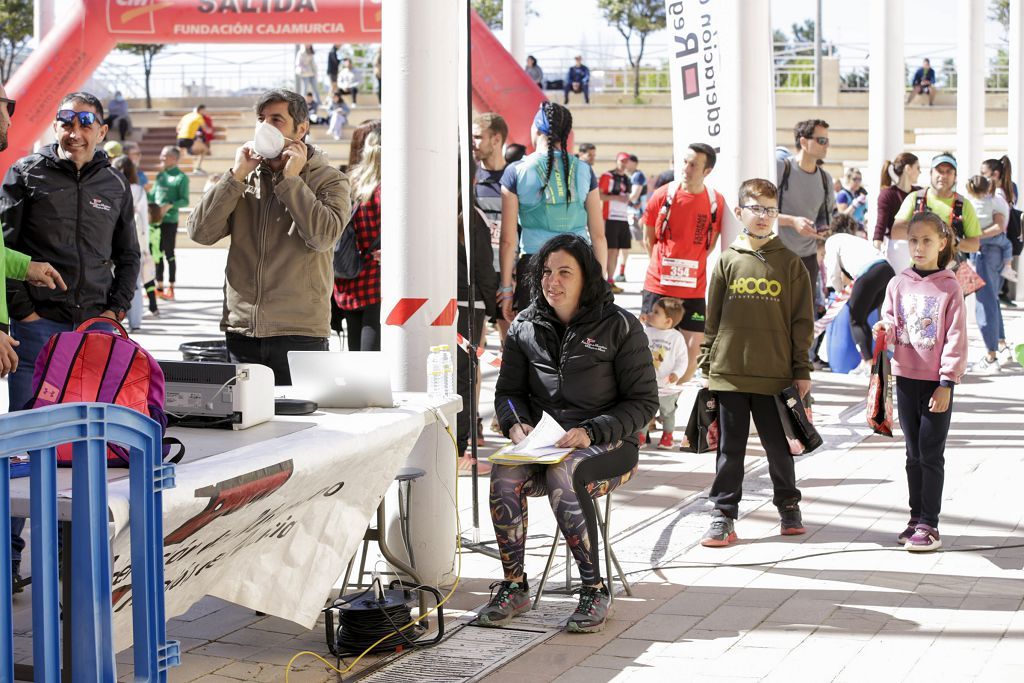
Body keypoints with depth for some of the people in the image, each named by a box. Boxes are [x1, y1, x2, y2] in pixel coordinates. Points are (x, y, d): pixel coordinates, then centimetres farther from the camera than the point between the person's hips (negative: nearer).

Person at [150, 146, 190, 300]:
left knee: (169, 254, -2)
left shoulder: (181, 177, -5)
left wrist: (170, 205, -24)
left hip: (170, 221, -6)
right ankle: (159, 286, 17)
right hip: (156, 220, 6)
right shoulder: (160, 176, 15)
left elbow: (185, 200, -11)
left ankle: (171, 288, 4)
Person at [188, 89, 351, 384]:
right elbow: (200, 231, 1)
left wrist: (291, 179, -9)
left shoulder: (328, 180, 3)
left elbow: (322, 235, -16)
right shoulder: (245, 179, 13)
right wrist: (237, 176, -3)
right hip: (241, 331, 3)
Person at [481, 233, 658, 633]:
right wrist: (515, 424, -6)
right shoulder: (526, 327, 10)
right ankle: (514, 586, -17)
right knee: (504, 475, -29)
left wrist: (591, 432, -17)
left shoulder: (619, 327, -2)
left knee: (563, 476, -36)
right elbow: (508, 390, 17)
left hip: (607, 446, -3)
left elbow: (644, 401, -4)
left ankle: (594, 589, -24)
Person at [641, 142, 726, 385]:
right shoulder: (664, 194, -4)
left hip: (693, 289, 1)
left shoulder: (716, 201, -2)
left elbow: (711, 242, 12)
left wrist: (691, 267, 7)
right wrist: (664, 266, 5)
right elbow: (648, 239, 6)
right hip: (657, 285, -1)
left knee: (693, 346, 0)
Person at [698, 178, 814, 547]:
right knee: (730, 447, 6)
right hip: (729, 372, 1)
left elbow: (802, 320, 4)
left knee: (779, 446, 10)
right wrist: (708, 366, 6)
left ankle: (788, 506, 28)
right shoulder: (727, 261, 5)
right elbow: (712, 318, 8)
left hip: (775, 375, -1)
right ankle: (723, 514, 12)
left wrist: (802, 370, 1)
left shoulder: (789, 263, 3)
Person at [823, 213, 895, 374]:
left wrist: (840, 289, 28)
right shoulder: (857, 240, 38)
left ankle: (869, 362, -6)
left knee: (855, 319, 8)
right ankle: (865, 361, 15)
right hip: (887, 270, 6)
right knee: (861, 316, 21)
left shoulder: (832, 240, 19)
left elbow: (833, 273, 12)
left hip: (868, 274, -6)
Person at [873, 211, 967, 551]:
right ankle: (916, 517, 20)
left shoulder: (949, 288, -7)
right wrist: (885, 329, -15)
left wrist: (947, 383, -12)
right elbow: (889, 322, 10)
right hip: (906, 378, 4)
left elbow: (956, 340, -8)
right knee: (914, 453, 12)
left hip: (937, 382, -4)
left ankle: (929, 525, 2)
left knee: (931, 454, -1)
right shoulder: (898, 284, 5)